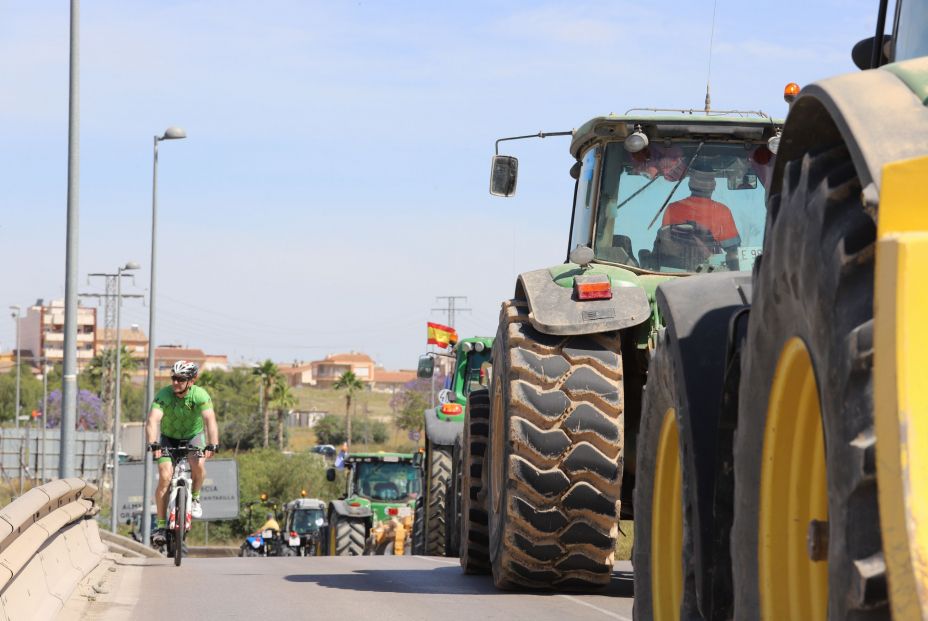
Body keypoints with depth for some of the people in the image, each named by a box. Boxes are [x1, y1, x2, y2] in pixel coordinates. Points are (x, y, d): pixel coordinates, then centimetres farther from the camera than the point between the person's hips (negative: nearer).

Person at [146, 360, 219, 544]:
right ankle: (161, 524, -9)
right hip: (168, 438, 0)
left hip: (192, 436, 0)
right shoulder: (164, 395, -23)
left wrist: (213, 445, -52)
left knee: (198, 465, -31)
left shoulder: (200, 395, -24)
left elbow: (210, 420, -36)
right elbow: (153, 420, -36)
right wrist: (153, 444, -53)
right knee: (165, 477, -18)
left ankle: (194, 497, -2)